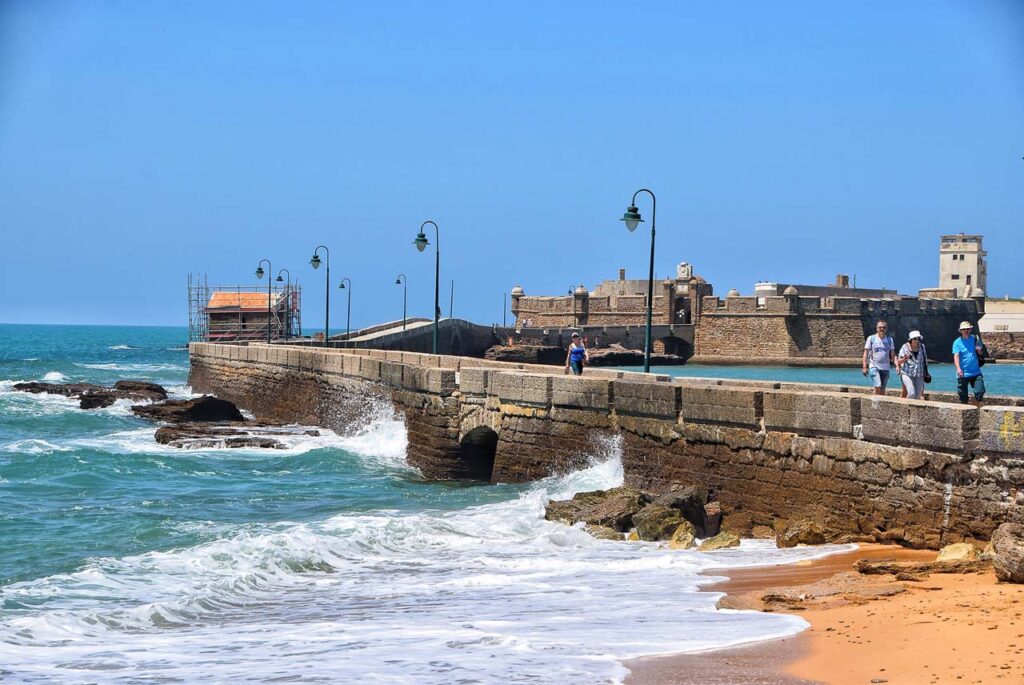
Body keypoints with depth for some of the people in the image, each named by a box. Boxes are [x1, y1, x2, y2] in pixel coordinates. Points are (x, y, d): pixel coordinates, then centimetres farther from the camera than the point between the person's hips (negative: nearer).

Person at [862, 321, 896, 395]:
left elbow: (893, 355, 9)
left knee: (882, 390, 6)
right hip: (874, 366, -3)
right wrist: (864, 367, -8)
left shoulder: (889, 340, 9)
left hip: (885, 368, 3)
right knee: (878, 387, -20)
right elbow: (866, 353, 1)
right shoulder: (871, 338, 2)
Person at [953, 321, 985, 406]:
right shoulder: (957, 342, -3)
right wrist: (958, 369, -29)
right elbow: (956, 356, -14)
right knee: (963, 396, 2)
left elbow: (980, 353, 15)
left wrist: (979, 350, -11)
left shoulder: (974, 339, 8)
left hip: (976, 372, 3)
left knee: (980, 392, -6)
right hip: (963, 373, -3)